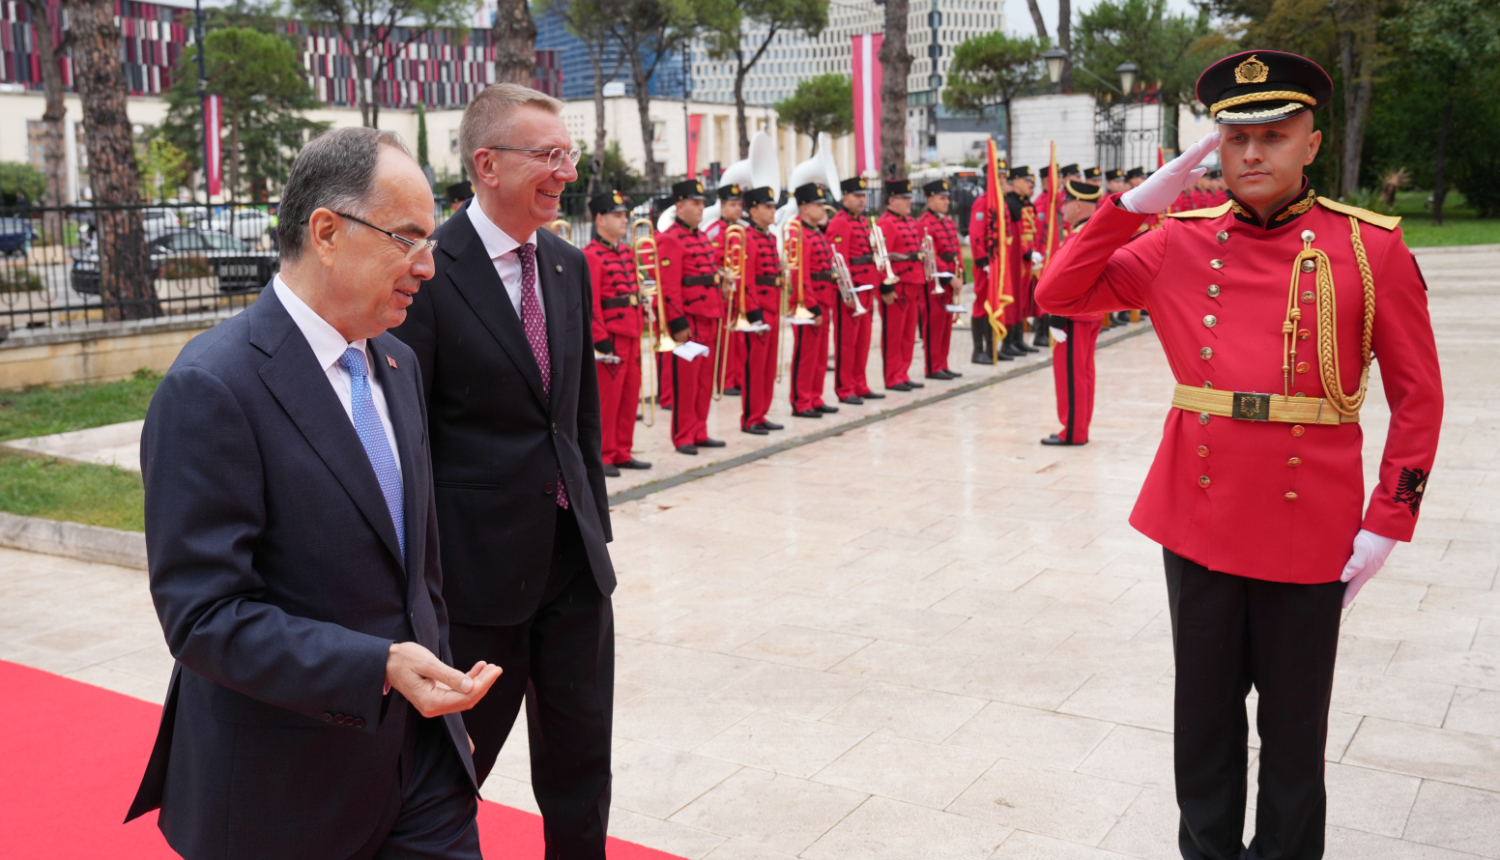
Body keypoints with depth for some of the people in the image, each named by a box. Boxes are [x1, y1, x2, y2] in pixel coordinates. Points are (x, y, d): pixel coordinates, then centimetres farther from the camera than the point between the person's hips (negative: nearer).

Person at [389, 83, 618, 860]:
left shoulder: (569, 266, 8)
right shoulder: (429, 272, -13)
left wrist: (593, 523, 12)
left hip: (574, 561, 6)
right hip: (482, 564, -6)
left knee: (580, 764, 17)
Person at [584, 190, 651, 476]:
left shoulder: (626, 251, 14)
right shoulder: (591, 256, -12)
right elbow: (590, 303, -16)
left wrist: (638, 328, 17)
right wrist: (601, 340, -19)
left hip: (631, 334, 8)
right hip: (610, 337, -8)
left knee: (630, 396, 12)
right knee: (606, 397, -1)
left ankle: (622, 453, 22)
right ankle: (602, 457, 8)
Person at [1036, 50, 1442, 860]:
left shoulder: (1370, 245, -4)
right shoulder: (1179, 243, 3)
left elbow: (1417, 394, -1)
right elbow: (1060, 294, 0)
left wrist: (1388, 520, -6)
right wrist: (1136, 202, -9)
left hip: (1310, 529, -2)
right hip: (1198, 519, 2)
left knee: (1293, 724, 13)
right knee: (1205, 713, 15)